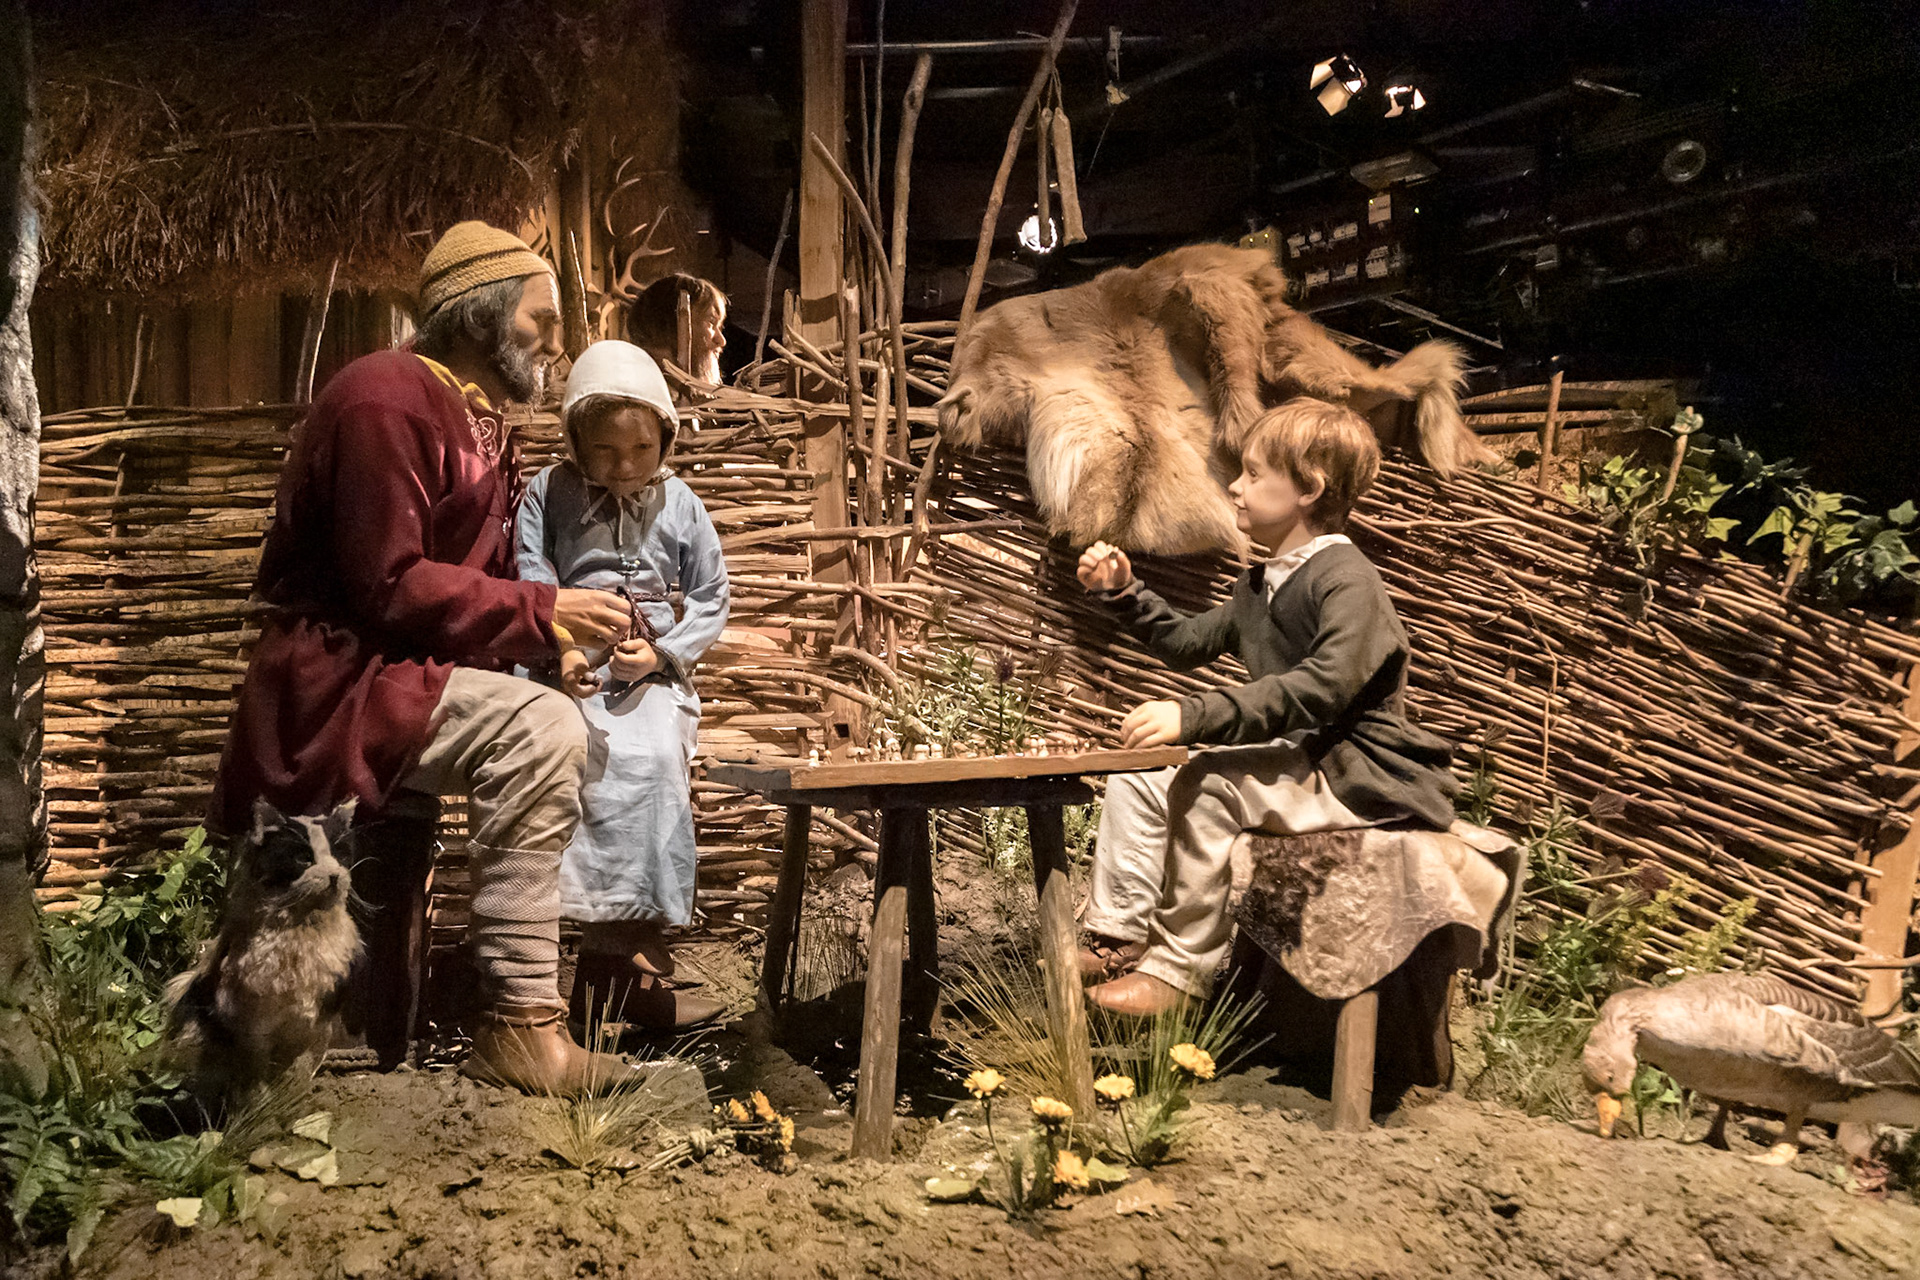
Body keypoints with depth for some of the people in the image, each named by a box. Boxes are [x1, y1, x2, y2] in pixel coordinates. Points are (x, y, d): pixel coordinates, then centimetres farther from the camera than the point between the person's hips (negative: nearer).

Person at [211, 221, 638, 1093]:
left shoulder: (479, 424, 17)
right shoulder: (387, 401, -15)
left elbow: (479, 584, 16)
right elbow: (387, 586, -22)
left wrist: (562, 629, -2)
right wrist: (543, 610, -21)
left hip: (407, 673, 10)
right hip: (338, 680, -10)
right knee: (537, 729, -28)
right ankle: (518, 1023, -26)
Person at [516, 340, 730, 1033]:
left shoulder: (679, 504, 9)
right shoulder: (549, 493, 7)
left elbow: (711, 599, 11)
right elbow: (531, 580, 0)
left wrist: (660, 652, -4)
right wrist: (561, 647, -16)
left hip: (654, 670, 1)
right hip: (571, 668, -1)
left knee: (657, 758, -29)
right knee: (625, 760, -28)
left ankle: (612, 952, -25)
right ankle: (633, 952, -23)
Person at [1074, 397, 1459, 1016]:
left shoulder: (1347, 582, -18)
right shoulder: (1261, 585, 15)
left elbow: (1321, 689, -33)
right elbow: (1187, 643, 26)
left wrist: (1194, 716, -41)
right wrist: (1125, 592, 11)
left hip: (1358, 776, -10)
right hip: (1298, 759, 10)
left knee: (1207, 784, -30)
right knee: (1135, 779, 1)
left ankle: (1179, 969, -22)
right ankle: (1119, 938, 1)